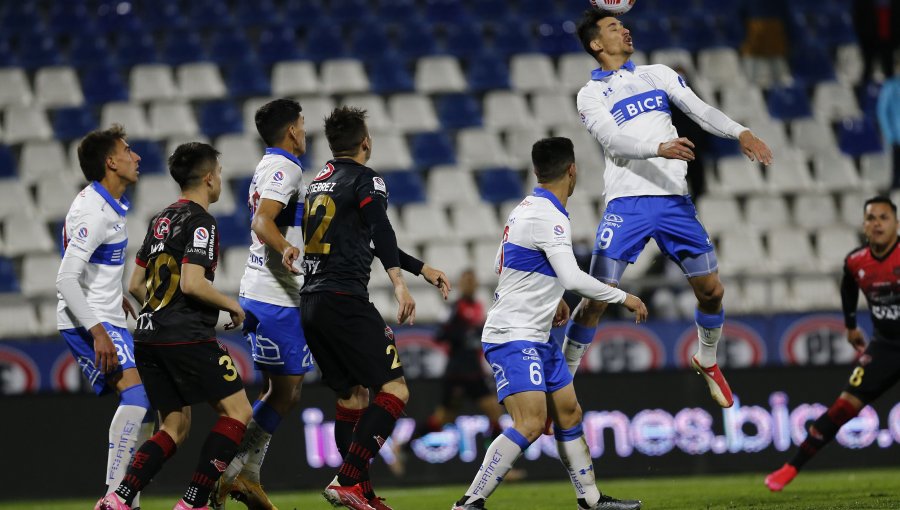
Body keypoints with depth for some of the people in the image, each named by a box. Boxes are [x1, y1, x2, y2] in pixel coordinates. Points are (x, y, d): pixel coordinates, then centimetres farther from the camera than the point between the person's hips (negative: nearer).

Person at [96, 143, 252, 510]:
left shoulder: (161, 220, 17)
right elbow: (192, 283, -21)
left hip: (148, 337, 9)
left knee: (175, 427, 12)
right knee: (237, 411, -1)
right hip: (186, 337, -9)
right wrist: (231, 305, -5)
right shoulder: (200, 222, -9)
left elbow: (135, 285, 19)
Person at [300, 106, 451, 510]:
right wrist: (399, 283, -35)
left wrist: (423, 268, 37)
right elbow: (381, 233, -22)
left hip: (310, 302, 9)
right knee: (395, 389, -9)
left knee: (353, 393, 15)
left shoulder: (319, 183, 23)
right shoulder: (365, 180, -3)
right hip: (345, 300, -9)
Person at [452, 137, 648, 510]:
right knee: (530, 423, -20)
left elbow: (505, 265, 25)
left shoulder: (527, 209, 12)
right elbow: (573, 278, -26)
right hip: (513, 338, -10)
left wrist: (551, 298, 34)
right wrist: (623, 298, -15)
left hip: (536, 338, 10)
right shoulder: (548, 216, -18)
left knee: (569, 413, 15)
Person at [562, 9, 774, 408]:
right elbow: (613, 140, -12)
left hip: (675, 199, 4)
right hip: (627, 204, -4)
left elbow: (700, 110, 6)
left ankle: (707, 361, 30)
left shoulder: (658, 75, 17)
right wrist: (659, 148, -31)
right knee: (596, 299, -10)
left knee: (711, 290, 4)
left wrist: (741, 133, -13)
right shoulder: (590, 94, 5)